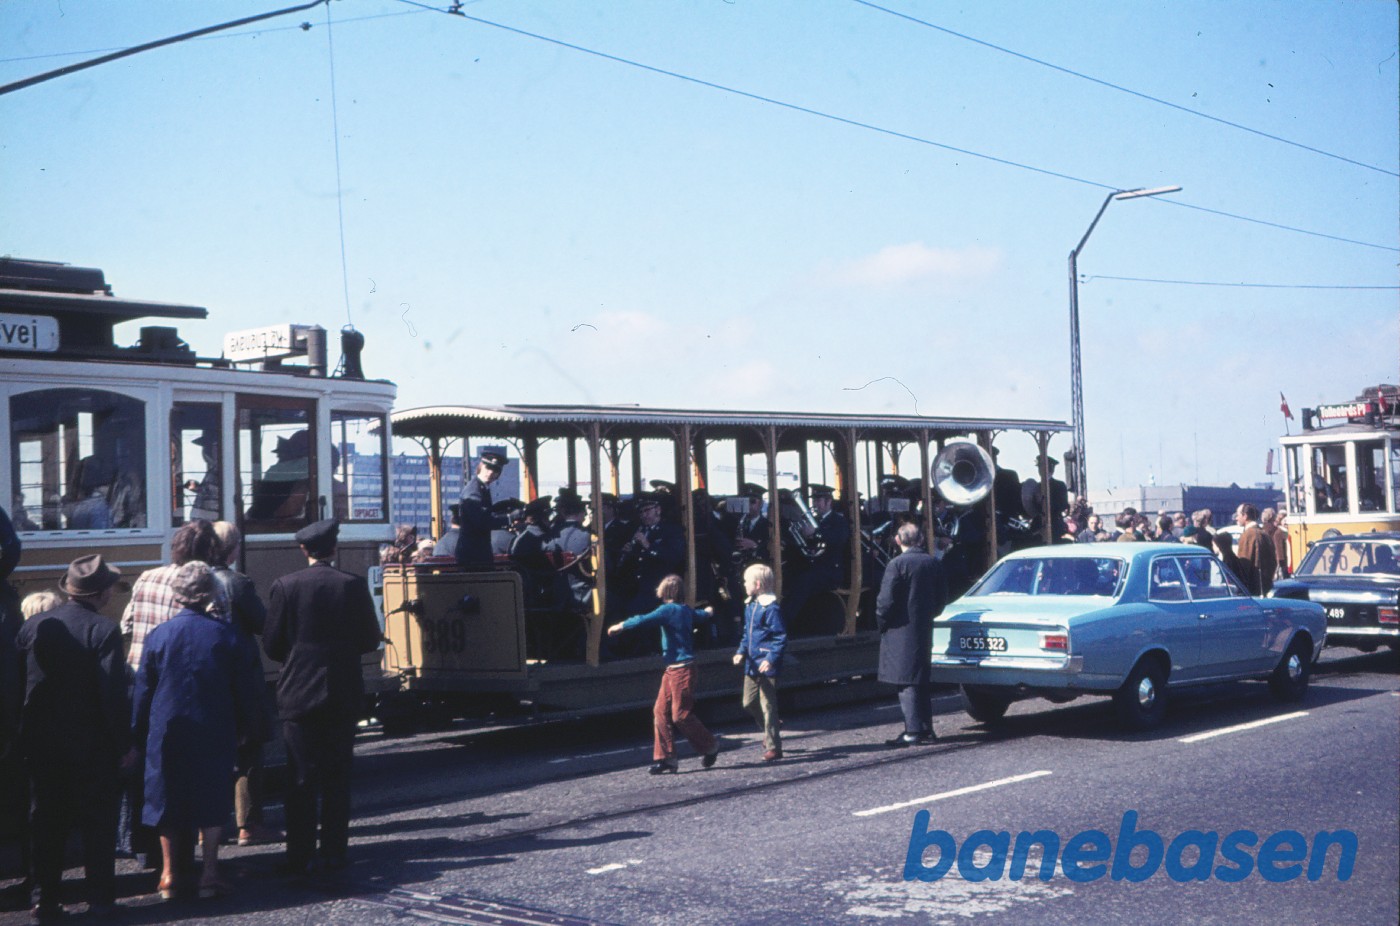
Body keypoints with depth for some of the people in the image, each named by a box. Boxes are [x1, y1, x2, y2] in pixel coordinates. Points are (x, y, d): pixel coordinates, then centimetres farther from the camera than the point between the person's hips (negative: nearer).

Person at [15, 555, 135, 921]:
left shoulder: (32, 627, 0)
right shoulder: (104, 631, -15)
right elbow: (113, 693, -17)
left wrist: (24, 735, 15)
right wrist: (125, 744, -9)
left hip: (41, 744, 4)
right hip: (92, 747, -4)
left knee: (46, 824, 13)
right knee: (98, 822, 8)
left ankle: (44, 900, 17)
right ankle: (100, 897, 11)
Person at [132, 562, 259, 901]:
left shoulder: (158, 636, -6)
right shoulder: (226, 635, -6)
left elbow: (142, 693, 0)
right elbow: (244, 691, -1)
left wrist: (139, 735, 8)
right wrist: (240, 728, 11)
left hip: (167, 734, 1)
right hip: (215, 734, 0)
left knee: (168, 799, 11)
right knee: (212, 798, 9)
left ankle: (171, 874, 15)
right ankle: (210, 871, 6)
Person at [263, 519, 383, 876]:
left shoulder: (284, 587, -5)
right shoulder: (354, 585, -4)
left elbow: (271, 644, -3)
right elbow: (370, 640, 0)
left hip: (298, 693, -1)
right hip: (343, 695, 1)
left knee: (301, 779, 4)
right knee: (337, 777, 9)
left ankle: (300, 856, 3)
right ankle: (335, 853, 11)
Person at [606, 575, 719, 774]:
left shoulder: (669, 610, -14)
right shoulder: (686, 610, 13)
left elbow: (644, 620, -23)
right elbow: (699, 615, 36)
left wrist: (620, 626, -7)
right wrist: (706, 612, 60)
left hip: (681, 669, -9)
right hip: (673, 669, 9)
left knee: (681, 714, -3)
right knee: (660, 711, 4)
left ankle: (710, 746, 14)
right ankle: (665, 757, 5)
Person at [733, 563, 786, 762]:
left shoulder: (771, 608, -15)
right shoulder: (750, 606, 12)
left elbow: (781, 637, -16)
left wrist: (771, 659, -24)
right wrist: (741, 652, 9)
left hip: (766, 666, -9)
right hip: (751, 665, 9)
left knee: (768, 706, -4)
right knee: (749, 703, 13)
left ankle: (773, 747, 4)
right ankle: (771, 735, 32)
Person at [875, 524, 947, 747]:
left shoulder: (897, 564, -13)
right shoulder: (933, 564, 7)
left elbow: (886, 600, -16)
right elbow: (942, 597, 13)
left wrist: (881, 623, -2)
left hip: (901, 631, -7)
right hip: (924, 630, 7)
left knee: (906, 683, -5)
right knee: (922, 682, 15)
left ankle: (913, 731, -9)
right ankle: (926, 729, 18)